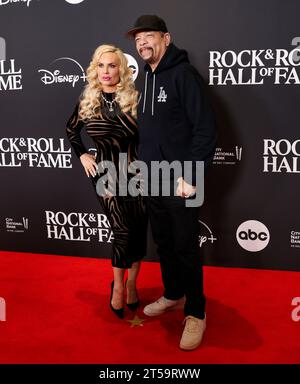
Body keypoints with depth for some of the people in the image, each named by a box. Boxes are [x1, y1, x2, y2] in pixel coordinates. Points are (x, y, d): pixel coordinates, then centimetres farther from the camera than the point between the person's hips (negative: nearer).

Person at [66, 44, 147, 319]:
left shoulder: (134, 97, -5)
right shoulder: (87, 100, 2)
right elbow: (71, 130, 17)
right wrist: (82, 155, 8)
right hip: (105, 173, 0)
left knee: (139, 230, 5)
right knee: (123, 231, -5)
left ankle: (132, 283, 25)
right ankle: (118, 286, 17)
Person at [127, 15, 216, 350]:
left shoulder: (183, 74, -10)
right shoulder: (146, 80, 13)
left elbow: (205, 130, -16)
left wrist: (191, 177, -19)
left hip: (179, 184, -7)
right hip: (152, 183, 7)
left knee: (185, 249, 2)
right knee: (163, 244, 17)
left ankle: (195, 313, 19)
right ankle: (173, 295, 36)